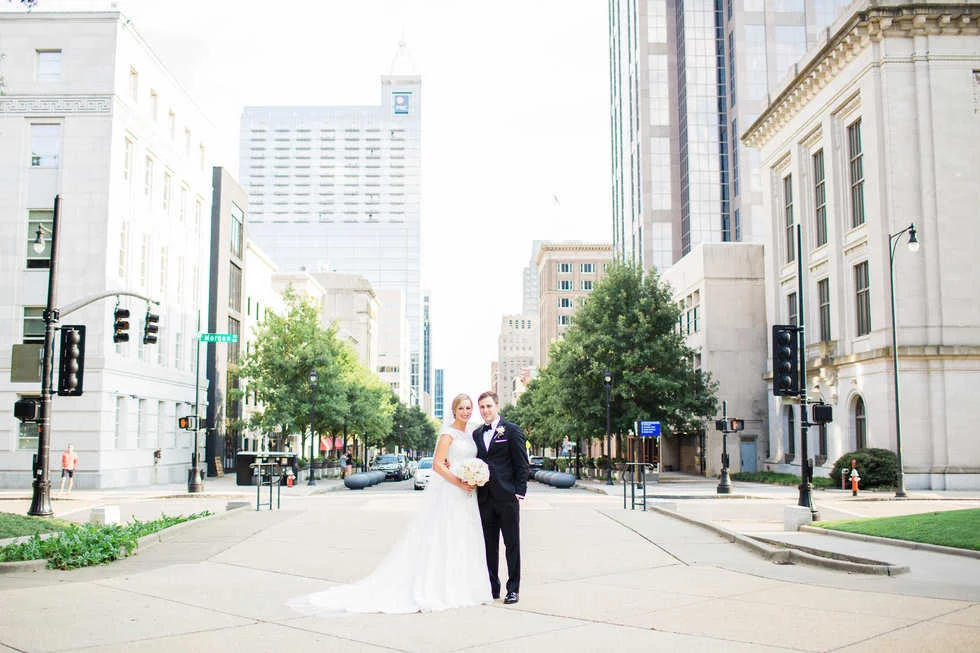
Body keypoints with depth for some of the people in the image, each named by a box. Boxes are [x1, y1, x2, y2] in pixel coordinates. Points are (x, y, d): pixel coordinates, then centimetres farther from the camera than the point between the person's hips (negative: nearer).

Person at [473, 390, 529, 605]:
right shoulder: (476, 434, 14)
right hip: (484, 497, 5)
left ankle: (513, 589, 9)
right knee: (489, 545, 10)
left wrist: (520, 491, -9)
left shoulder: (512, 430, -1)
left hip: (507, 497, -5)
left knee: (512, 544, 2)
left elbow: (522, 464, -3)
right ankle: (492, 587, 19)